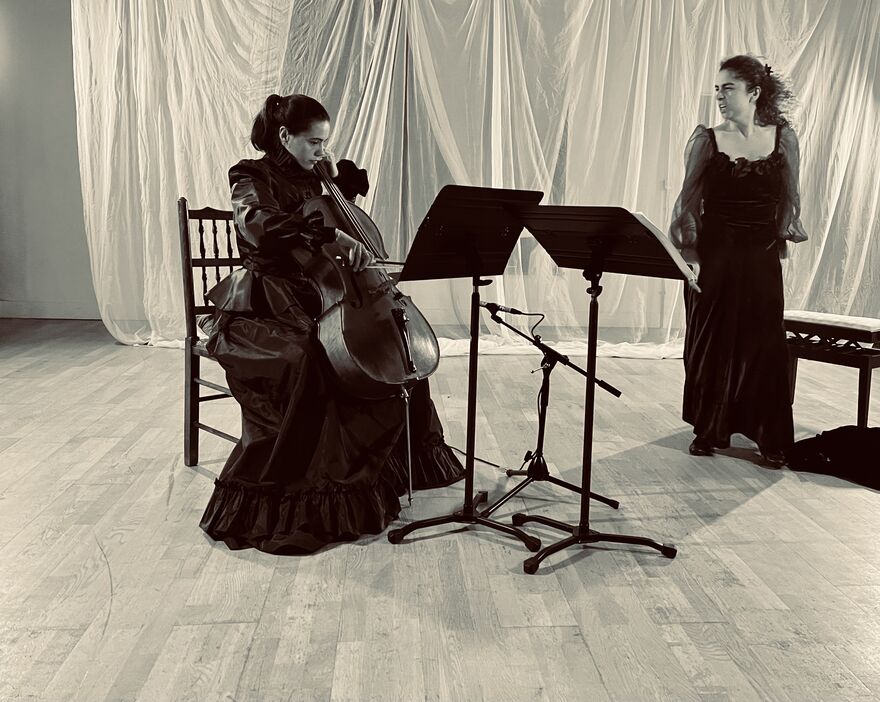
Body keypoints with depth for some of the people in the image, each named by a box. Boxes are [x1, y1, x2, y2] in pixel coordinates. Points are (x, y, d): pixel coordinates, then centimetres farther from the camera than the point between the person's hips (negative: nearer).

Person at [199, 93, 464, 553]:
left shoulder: (309, 178, 13)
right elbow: (260, 226, -30)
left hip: (316, 300, 8)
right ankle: (271, 499, -26)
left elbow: (355, 191, 32)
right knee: (300, 360, -37)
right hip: (264, 309, -8)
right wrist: (331, 233, -38)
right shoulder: (252, 178, -8)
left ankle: (399, 460, 18)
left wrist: (338, 172, 10)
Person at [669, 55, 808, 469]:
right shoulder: (706, 139, -1)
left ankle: (771, 439, 14)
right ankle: (710, 430, 19)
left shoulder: (783, 137, 3)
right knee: (710, 341, 4)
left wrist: (783, 240, 5)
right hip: (713, 255, -1)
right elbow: (688, 200, -1)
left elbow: (790, 198, 10)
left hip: (761, 259, 1)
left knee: (764, 344, 2)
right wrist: (687, 250, -8)